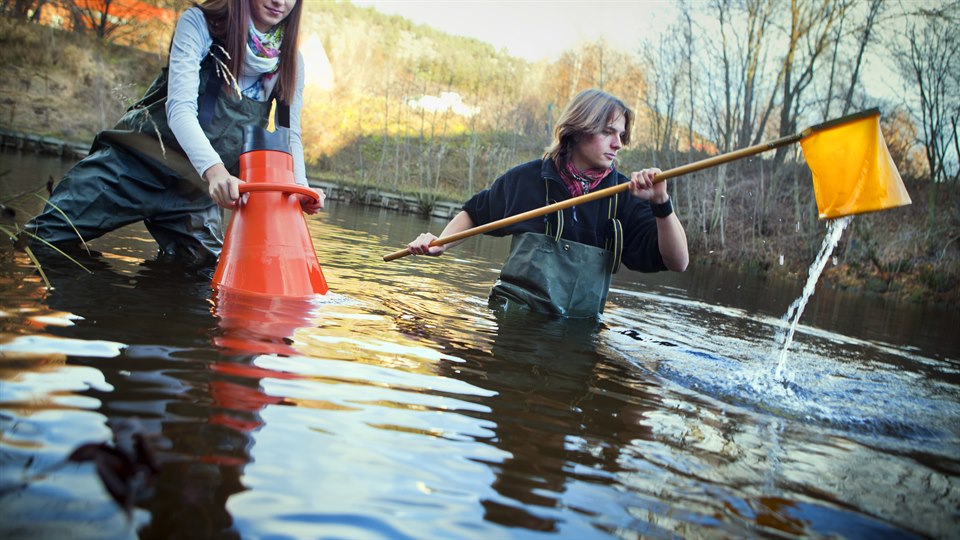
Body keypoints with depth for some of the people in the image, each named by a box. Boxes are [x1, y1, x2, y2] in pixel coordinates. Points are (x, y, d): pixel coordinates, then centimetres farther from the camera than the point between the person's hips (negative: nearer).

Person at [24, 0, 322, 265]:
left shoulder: (290, 61, 1)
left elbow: (290, 134, -1)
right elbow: (180, 107, -23)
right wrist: (213, 169, -42)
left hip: (200, 187, 4)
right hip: (137, 163, -3)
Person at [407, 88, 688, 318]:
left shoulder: (626, 196, 1)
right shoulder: (528, 179, 2)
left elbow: (677, 263, -6)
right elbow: (475, 212, 19)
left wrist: (661, 204, -19)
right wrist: (441, 244, 5)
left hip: (579, 328, 1)